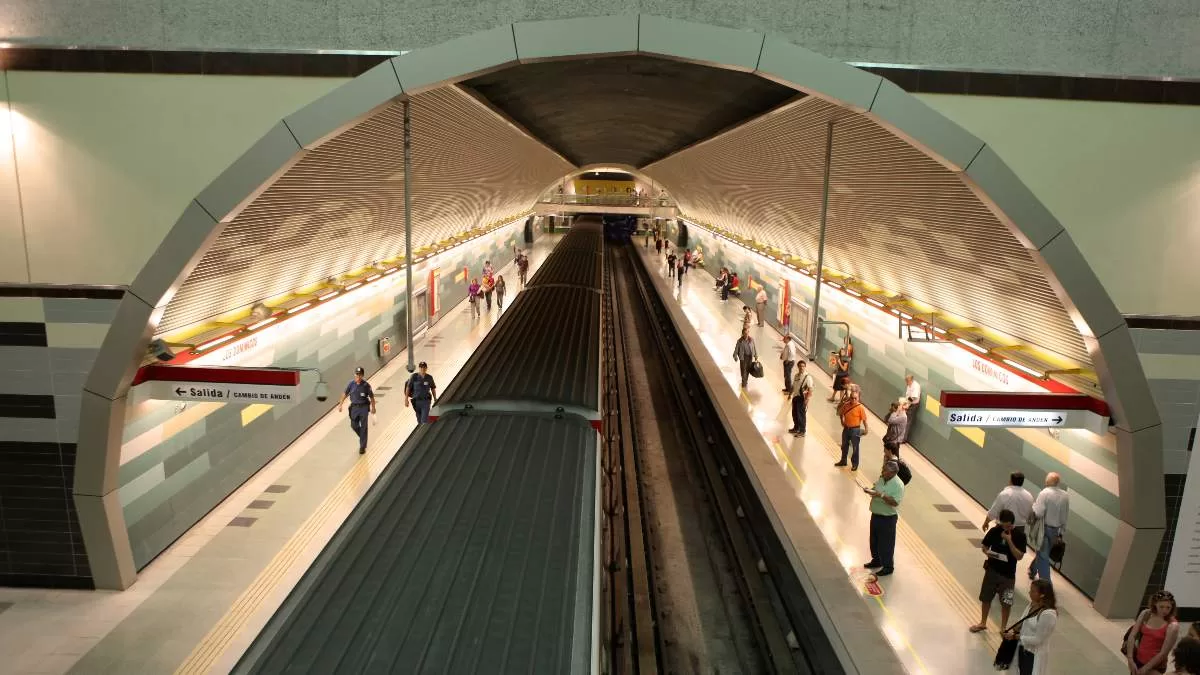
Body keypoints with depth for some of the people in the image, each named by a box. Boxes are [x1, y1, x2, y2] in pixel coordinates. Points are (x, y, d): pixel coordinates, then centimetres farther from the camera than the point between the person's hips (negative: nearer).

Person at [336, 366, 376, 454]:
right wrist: (340, 405, 4)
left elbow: (371, 397, -2)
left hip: (364, 407, -3)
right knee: (354, 426, 8)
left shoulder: (366, 385, -12)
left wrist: (373, 408, 2)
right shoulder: (351, 383, -6)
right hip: (354, 407, 3)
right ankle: (362, 437, 38)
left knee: (363, 427, 1)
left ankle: (363, 446, 11)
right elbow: (345, 394, 5)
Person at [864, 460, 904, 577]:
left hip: (888, 518, -8)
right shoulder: (881, 479, 1)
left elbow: (895, 502, -28)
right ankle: (876, 560, 41)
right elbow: (875, 490, 15)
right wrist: (869, 490, -6)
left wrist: (882, 495, -36)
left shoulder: (898, 485, -21)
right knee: (874, 540, 21)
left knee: (886, 543, 4)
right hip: (876, 515, 8)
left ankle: (888, 567, 21)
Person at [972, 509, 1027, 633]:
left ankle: (1003, 628, 25)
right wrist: (987, 552, -18)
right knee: (986, 598, 13)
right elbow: (984, 546, 4)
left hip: (1008, 574, -2)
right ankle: (983, 623, 32)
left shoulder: (1019, 535, -11)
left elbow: (1019, 556, -15)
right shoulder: (994, 531, -6)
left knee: (1006, 602, 6)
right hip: (992, 570, 2)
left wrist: (1009, 541, -24)